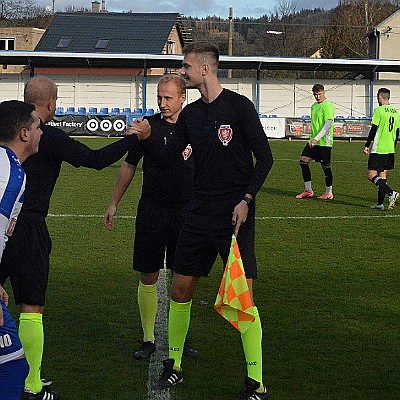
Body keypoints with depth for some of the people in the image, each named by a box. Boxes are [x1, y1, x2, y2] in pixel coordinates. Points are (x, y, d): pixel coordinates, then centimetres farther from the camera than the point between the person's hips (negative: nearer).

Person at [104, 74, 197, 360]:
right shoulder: (148, 125, 1)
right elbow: (129, 165, 10)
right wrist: (114, 203, 9)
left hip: (185, 213, 0)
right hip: (151, 211, 0)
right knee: (148, 276, 1)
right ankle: (148, 339, 11)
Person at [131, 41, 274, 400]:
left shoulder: (238, 106, -7)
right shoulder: (190, 114, 11)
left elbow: (264, 157, -7)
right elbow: (167, 158, 13)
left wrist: (246, 200, -14)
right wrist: (147, 138, -5)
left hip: (235, 215, -6)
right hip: (199, 215, 6)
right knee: (180, 290, 10)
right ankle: (174, 366, 26)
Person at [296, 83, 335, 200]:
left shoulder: (328, 106, -12)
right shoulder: (314, 106, 16)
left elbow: (328, 125, -20)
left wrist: (316, 138, -24)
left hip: (324, 141, -9)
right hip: (314, 140, 9)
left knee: (325, 166, -3)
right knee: (303, 160, 3)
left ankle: (329, 193, 8)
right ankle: (308, 190, 9)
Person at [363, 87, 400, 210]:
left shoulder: (378, 111, -11)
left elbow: (373, 130, -13)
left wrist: (367, 145, -4)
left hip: (378, 149, -7)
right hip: (390, 150, 7)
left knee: (371, 175, -5)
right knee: (382, 175, 12)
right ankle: (380, 203, 11)